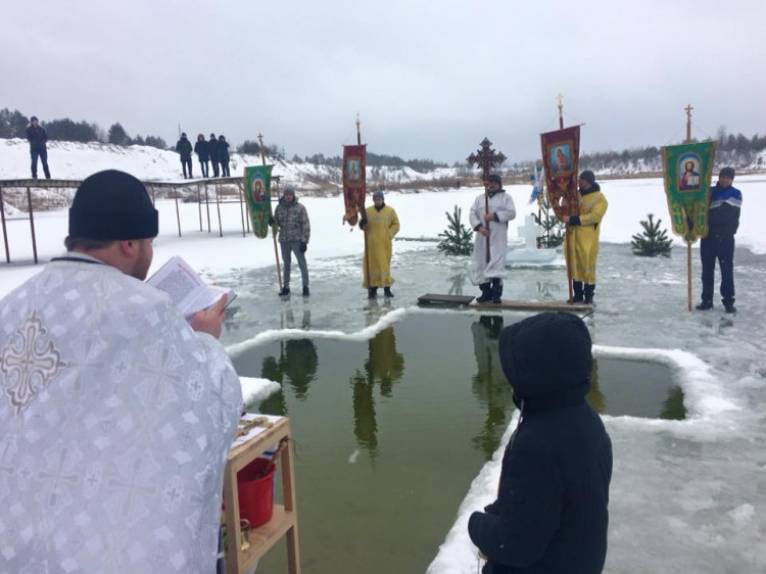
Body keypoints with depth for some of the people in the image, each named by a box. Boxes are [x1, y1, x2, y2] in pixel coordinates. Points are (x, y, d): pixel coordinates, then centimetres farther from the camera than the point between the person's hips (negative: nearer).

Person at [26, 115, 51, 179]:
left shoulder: (42, 128, 10)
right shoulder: (29, 129, 6)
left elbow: (46, 137, 7)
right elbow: (28, 138, -1)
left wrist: (43, 142, -10)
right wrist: (34, 142, -15)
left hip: (42, 148, 1)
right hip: (34, 148, -1)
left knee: (45, 163, 1)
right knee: (34, 162, -4)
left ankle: (48, 177, 3)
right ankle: (34, 176, -1)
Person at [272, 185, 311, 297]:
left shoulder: (300, 208, -8)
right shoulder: (279, 207, 4)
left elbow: (306, 225, -8)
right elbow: (277, 222, 14)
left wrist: (304, 241, -14)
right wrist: (272, 221, -10)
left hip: (297, 240, -4)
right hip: (284, 241, 4)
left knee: (302, 264, -1)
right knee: (286, 264, 14)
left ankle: (305, 286, 11)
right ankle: (285, 287, 24)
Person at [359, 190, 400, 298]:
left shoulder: (390, 211, 3)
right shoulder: (368, 211, 7)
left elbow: (396, 225, 4)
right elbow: (363, 225, 10)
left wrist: (389, 235, -9)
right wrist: (363, 224, -14)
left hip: (384, 243, -1)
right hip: (371, 243, 1)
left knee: (385, 265, 0)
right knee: (372, 265, 1)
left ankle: (387, 288, 10)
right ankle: (373, 288, 10)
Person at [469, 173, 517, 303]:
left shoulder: (505, 197, 7)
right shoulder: (480, 198, 16)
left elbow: (511, 213, -6)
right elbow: (472, 214, 5)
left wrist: (495, 216, -16)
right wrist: (479, 227, -12)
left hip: (498, 238, -4)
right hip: (482, 237, 4)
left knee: (496, 262, -11)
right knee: (481, 262, 2)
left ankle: (496, 294, -7)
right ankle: (486, 292, 12)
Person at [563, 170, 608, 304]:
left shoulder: (599, 198, -6)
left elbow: (594, 216, -19)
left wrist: (573, 220, -24)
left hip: (588, 239, -6)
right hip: (572, 236, 6)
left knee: (588, 266, -3)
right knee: (574, 265, 8)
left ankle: (589, 297, 8)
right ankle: (578, 295, 18)